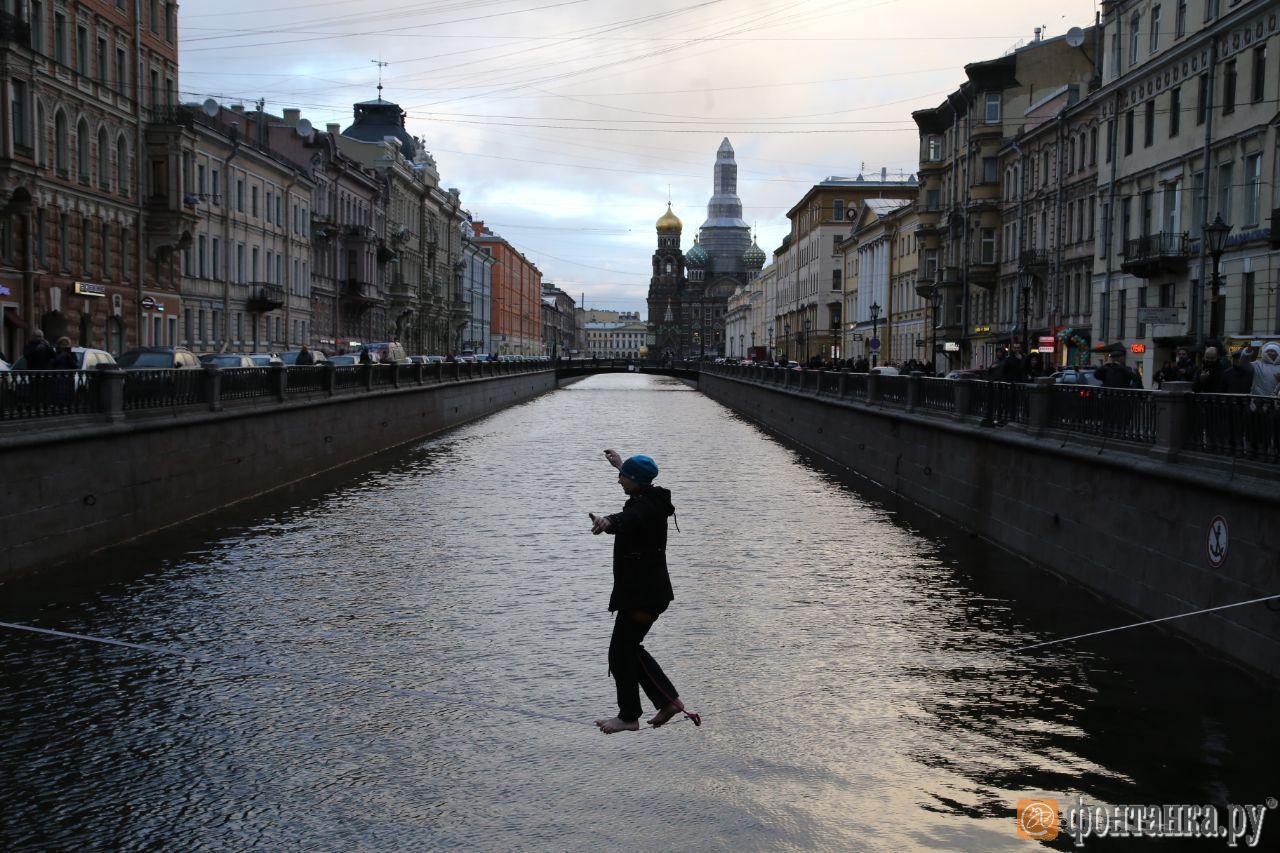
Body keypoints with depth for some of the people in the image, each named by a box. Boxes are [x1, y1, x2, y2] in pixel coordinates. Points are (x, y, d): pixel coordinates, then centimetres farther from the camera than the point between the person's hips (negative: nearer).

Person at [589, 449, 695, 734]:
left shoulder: (644, 507, -22)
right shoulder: (651, 499, 9)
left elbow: (628, 519, -47)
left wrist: (608, 522, -69)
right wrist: (619, 464, 51)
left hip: (641, 595, -10)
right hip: (648, 590, 10)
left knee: (620, 652, 0)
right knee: (631, 648, 19)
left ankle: (628, 717, 12)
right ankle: (669, 701, 20)